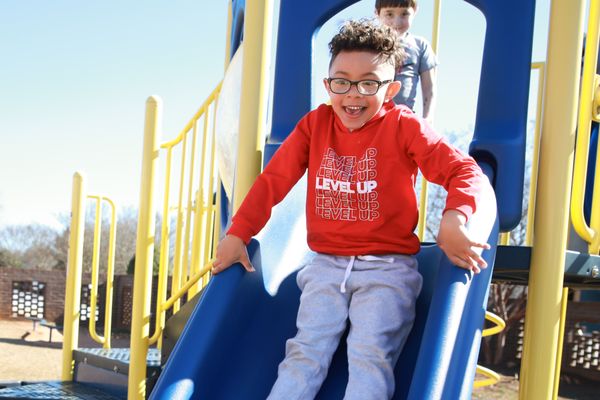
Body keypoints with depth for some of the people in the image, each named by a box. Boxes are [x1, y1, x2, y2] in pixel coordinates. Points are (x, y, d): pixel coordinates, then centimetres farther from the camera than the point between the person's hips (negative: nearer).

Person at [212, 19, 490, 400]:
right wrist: (238, 234, 0)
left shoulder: (404, 127, -4)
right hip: (327, 267, 3)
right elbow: (274, 179, 8)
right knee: (306, 353, -13)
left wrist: (454, 219, -29)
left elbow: (465, 171, -9)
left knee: (370, 355, -23)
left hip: (388, 268, -3)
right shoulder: (315, 124, 7)